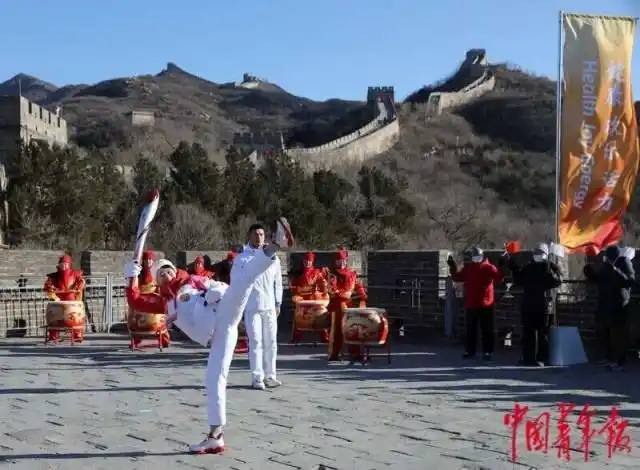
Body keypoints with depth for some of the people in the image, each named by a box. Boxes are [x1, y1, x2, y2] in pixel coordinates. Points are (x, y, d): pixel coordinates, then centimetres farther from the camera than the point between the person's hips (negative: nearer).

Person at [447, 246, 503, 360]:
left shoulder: (489, 267, -3)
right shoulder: (467, 268, 6)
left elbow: (499, 278, -10)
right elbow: (457, 278, 10)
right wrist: (452, 267, 1)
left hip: (486, 305, -3)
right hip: (471, 304, 3)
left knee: (487, 330, 3)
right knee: (470, 329, 10)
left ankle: (487, 352, 9)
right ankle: (469, 350, 19)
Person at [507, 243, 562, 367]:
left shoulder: (552, 267, 0)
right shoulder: (528, 267, 15)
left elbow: (558, 281, -15)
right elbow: (519, 280, 21)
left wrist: (548, 271, -26)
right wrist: (514, 267, 13)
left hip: (544, 306, -5)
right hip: (528, 305, 5)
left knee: (543, 334, -1)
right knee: (528, 333, 8)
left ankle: (541, 359, 1)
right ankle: (528, 357, 14)